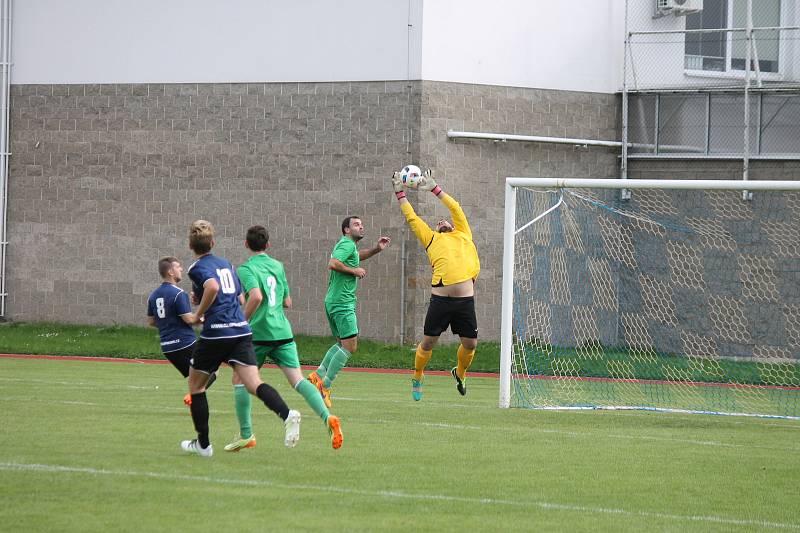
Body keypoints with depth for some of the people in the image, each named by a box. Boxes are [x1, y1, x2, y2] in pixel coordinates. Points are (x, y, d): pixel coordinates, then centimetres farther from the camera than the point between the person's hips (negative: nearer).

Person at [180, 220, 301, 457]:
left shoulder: (198, 268, -3)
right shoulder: (226, 264, 20)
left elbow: (213, 287, -24)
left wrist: (199, 313, -10)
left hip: (215, 333, -5)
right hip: (241, 331, 5)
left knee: (195, 385, 15)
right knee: (254, 384, -9)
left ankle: (203, 443, 18)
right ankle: (286, 414, -37)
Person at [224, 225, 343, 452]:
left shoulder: (246, 269, -6)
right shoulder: (278, 266, 14)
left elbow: (256, 297, -23)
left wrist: (243, 322, -12)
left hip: (259, 333, -5)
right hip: (283, 331, 5)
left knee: (240, 380, 12)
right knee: (298, 380, -3)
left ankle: (246, 435, 11)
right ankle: (327, 418, -25)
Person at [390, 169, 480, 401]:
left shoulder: (463, 236, 23)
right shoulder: (432, 239, 18)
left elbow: (456, 208, 23)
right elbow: (412, 217, 21)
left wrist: (434, 189, 25)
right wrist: (400, 194, 24)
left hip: (465, 299, 2)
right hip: (441, 298, -2)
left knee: (470, 344, 2)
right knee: (428, 342, 1)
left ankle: (460, 372, 30)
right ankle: (417, 378, 21)